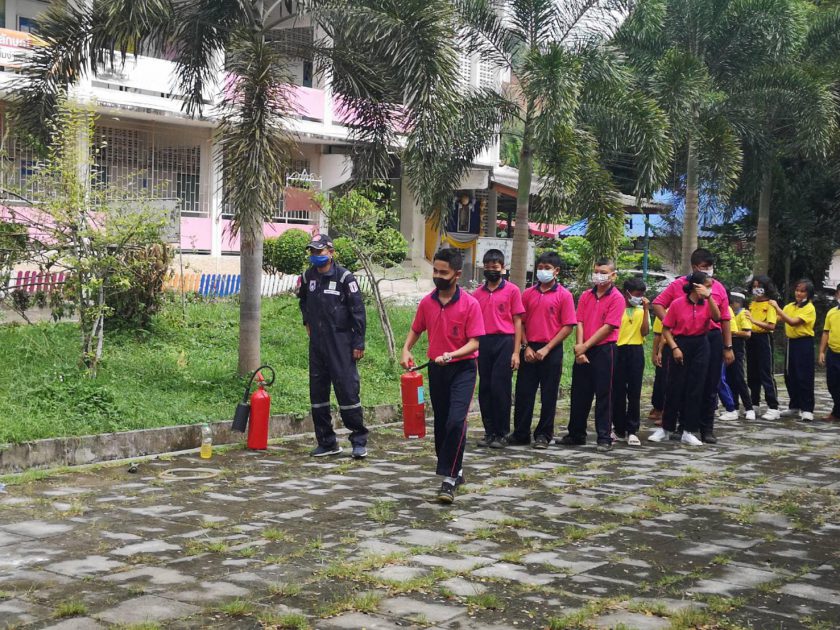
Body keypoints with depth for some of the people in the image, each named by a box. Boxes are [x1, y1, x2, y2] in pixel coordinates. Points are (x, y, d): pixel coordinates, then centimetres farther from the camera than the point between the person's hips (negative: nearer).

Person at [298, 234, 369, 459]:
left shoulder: (344, 277, -9)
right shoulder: (308, 277, 8)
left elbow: (358, 311, -9)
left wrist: (358, 344, -11)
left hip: (340, 343, -6)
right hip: (317, 343, 6)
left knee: (347, 390, -6)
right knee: (317, 392, 8)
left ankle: (359, 440, 5)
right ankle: (327, 442, 18)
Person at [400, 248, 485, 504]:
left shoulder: (470, 304, -13)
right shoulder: (427, 302, 1)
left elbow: (474, 343, -15)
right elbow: (416, 329, 16)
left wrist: (451, 355, -30)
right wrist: (406, 350, -2)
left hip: (462, 368, -5)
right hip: (436, 368, 5)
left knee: (456, 421, -18)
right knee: (441, 422, 12)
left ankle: (449, 478, -15)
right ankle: (454, 470, 28)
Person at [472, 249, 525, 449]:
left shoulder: (512, 290, 1)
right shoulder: (477, 293, 12)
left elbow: (517, 322, 0)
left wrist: (516, 352, -6)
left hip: (504, 342, -4)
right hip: (483, 343, 4)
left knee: (500, 388, -4)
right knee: (484, 389, 6)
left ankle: (502, 433, 5)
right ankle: (489, 431, 15)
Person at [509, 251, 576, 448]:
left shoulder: (564, 295, -3)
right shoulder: (528, 294, 8)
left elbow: (568, 326, -7)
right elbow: (521, 322, 10)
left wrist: (546, 349, -11)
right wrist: (526, 347, -4)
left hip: (551, 350, -3)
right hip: (529, 350, 3)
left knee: (548, 395, 3)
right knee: (523, 392, 5)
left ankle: (544, 435, 12)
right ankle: (521, 433, 14)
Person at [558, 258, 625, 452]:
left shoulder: (616, 298, -7)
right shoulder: (586, 296, 10)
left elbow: (608, 327, -12)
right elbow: (580, 323, 4)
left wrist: (586, 346, -12)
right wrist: (580, 347, -9)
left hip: (604, 350, -5)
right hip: (583, 351, 5)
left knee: (604, 395, -1)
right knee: (579, 393, 11)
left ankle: (605, 437, 4)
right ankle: (576, 434, 22)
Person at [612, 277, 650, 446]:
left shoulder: (642, 310, 8)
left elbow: (645, 332, -5)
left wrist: (646, 310, -6)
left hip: (636, 351, 2)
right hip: (618, 350, -1)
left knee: (634, 392, -1)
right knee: (618, 391, 4)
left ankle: (632, 431, 3)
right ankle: (619, 429, 13)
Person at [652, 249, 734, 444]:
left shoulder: (718, 288, 6)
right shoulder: (678, 285, 0)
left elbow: (725, 319, 8)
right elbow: (657, 304, 5)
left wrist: (728, 347, 7)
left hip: (712, 339, 2)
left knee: (710, 386, 5)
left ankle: (707, 429, 13)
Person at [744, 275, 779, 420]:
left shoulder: (769, 305, -8)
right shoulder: (752, 304, 11)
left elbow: (771, 326, -19)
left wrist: (754, 321, -28)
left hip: (763, 339, -7)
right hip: (751, 339, 7)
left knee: (766, 374, -8)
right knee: (752, 374, 12)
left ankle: (773, 408, -5)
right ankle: (754, 404, 23)